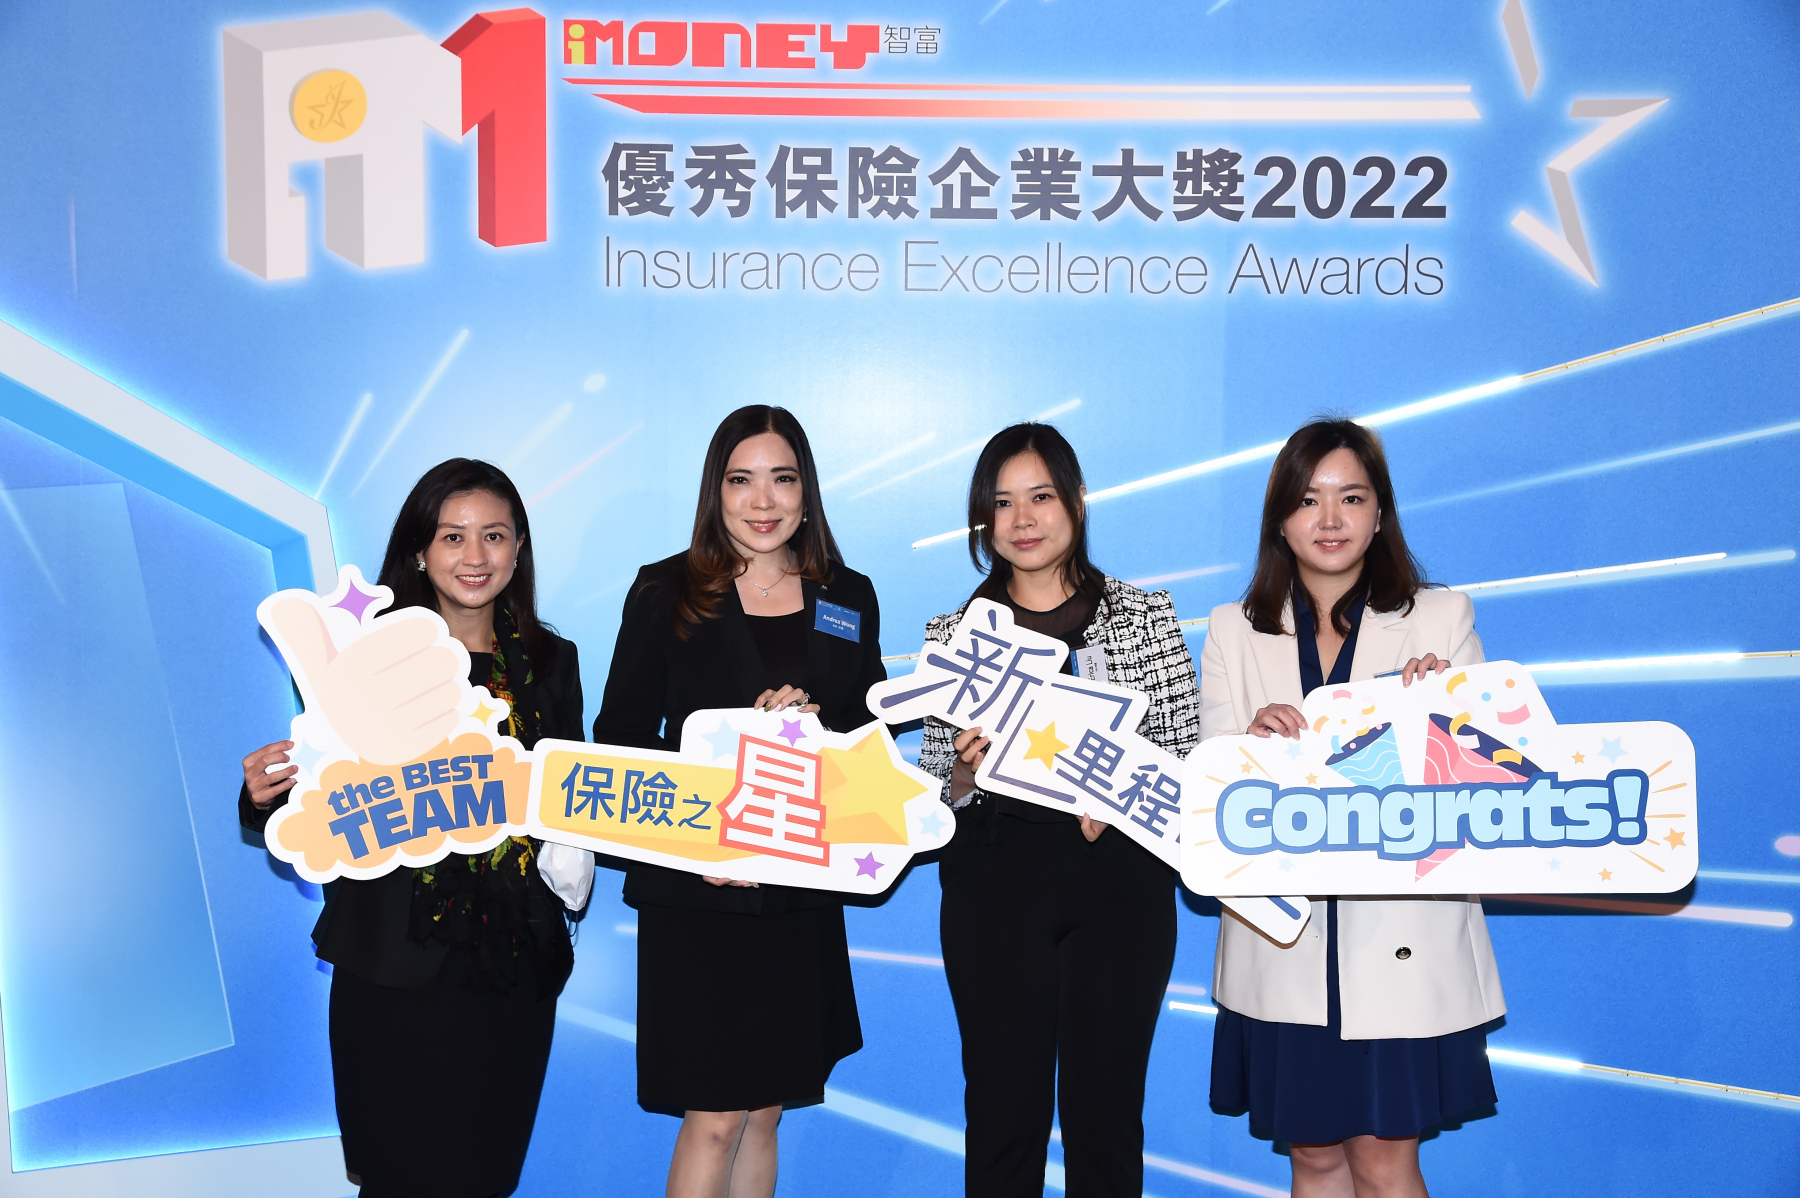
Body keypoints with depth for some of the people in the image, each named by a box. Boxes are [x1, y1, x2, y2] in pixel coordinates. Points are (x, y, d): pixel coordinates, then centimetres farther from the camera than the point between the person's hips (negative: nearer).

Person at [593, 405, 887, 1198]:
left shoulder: (849, 598, 8)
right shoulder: (665, 592, -1)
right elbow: (618, 738, -4)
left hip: (802, 891, 4)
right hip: (696, 888, -3)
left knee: (765, 1110, 13)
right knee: (713, 1117, -1)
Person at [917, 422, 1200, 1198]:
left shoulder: (1147, 617, 6)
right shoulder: (953, 634, 8)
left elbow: (1188, 757, 4)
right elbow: (936, 796, 8)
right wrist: (966, 769, -12)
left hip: (1119, 880, 0)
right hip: (993, 884, 1)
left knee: (1105, 1105, 6)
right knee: (1002, 1104, 5)